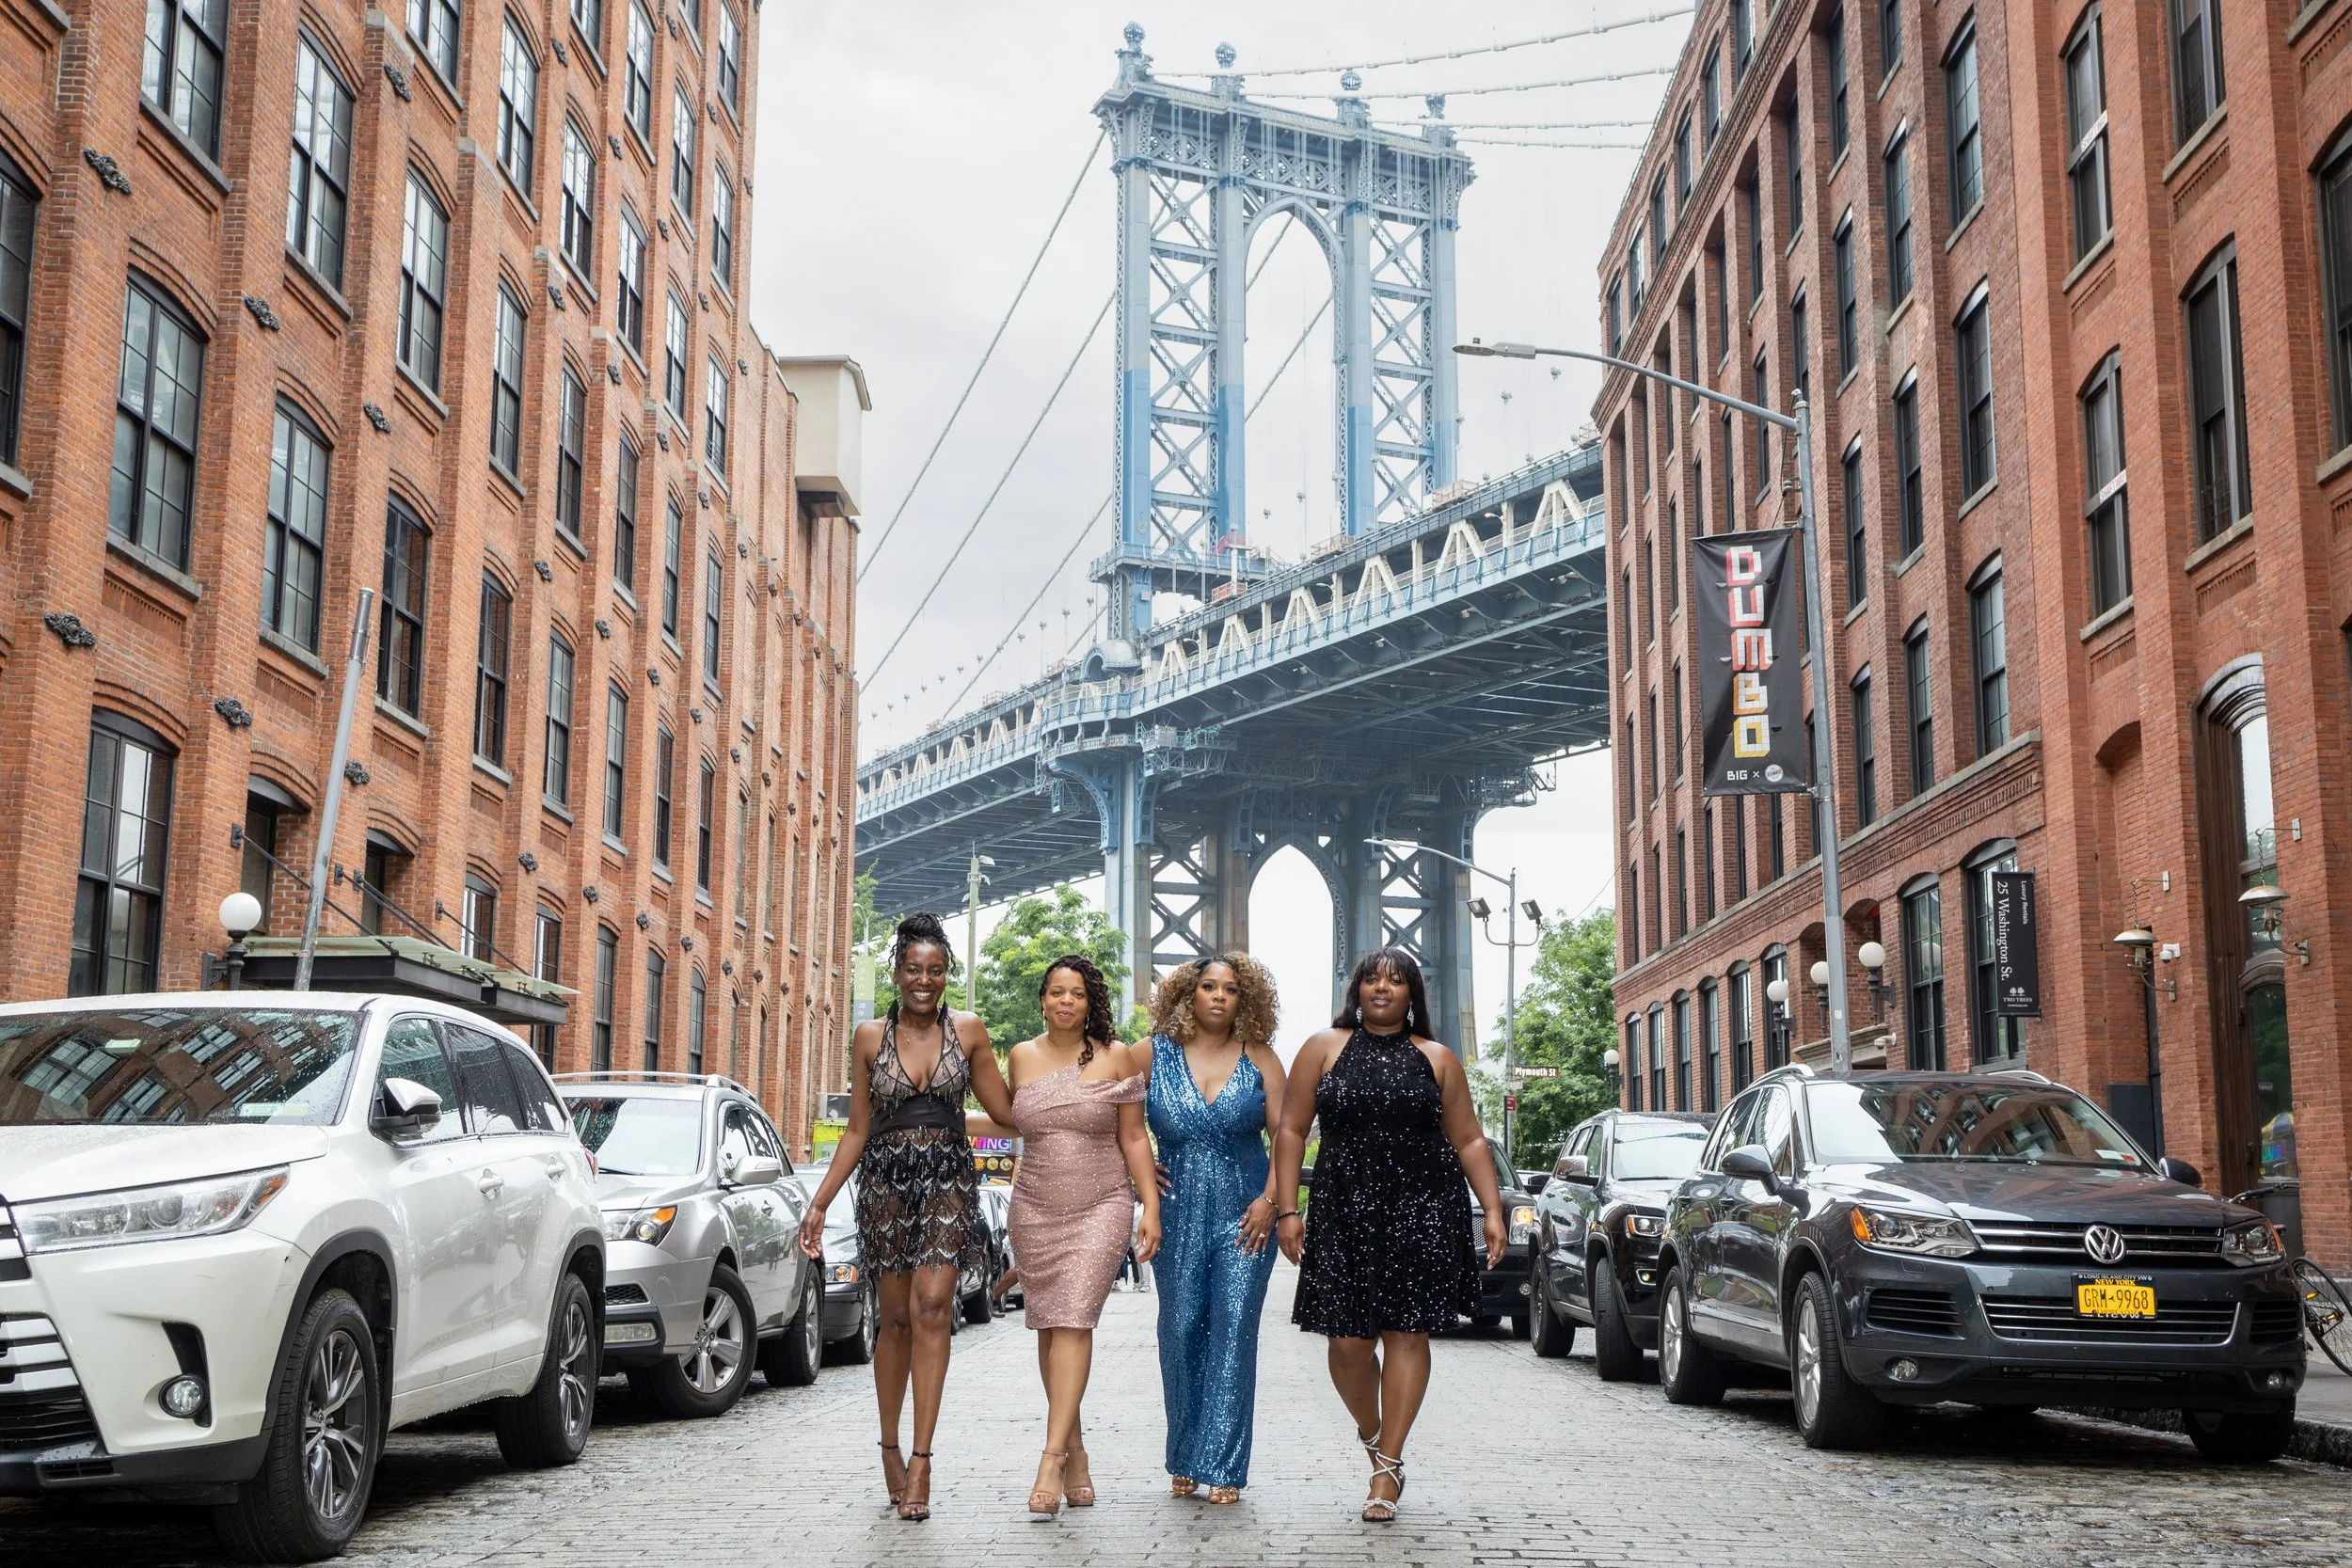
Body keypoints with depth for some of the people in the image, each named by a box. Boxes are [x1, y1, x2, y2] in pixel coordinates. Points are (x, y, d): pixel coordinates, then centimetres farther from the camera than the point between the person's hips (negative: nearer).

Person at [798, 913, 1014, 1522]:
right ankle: (890, 1447, 22)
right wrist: (819, 1202, 5)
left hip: (949, 1178, -1)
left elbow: (1005, 1109, 8)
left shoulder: (968, 1031, 4)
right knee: (896, 1316, 5)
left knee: (932, 1306, -15)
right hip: (886, 1179, 1)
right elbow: (858, 1130, 9)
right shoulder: (870, 1037, 6)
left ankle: (920, 1460, -15)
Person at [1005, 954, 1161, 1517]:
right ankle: (1075, 1453, 15)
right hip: (1035, 1210, 3)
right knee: (1049, 1328, 5)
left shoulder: (1116, 1057, 1)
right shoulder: (1022, 1056, 8)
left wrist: (1150, 1205, -4)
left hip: (1101, 1207, -3)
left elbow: (1133, 1138, 2)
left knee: (1074, 1322, -14)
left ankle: (1052, 1458, -19)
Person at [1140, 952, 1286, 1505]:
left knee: (1233, 1332, -6)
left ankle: (1223, 1468, -3)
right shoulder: (1155, 1055, 4)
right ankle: (1184, 1462, 16)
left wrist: (1270, 1199, -8)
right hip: (1178, 1214, 1)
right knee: (1181, 1331, 4)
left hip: (1244, 1214, -1)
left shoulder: (1258, 1057, 3)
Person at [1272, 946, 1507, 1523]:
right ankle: (1370, 1436, 24)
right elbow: (1291, 1130, 5)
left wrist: (1493, 1210, 1)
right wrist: (1286, 1211, -3)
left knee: (1407, 1333, -4)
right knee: (1348, 1339, -4)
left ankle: (1389, 1464, 4)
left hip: (1423, 1213, 0)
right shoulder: (1324, 1048, 8)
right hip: (1344, 1213, 0)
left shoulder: (1436, 1059, 11)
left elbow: (1468, 1140, 11)